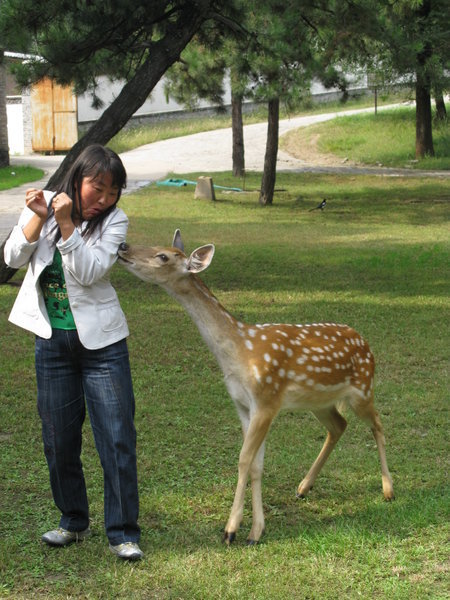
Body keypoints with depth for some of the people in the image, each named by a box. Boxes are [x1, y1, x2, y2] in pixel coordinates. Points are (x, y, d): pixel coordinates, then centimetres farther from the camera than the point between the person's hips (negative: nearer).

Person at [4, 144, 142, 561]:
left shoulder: (114, 221, -7)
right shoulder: (44, 206, 0)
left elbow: (89, 272, -19)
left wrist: (66, 223, -25)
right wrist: (39, 217, -19)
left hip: (101, 341, -2)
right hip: (52, 340, 3)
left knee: (117, 437, -4)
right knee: (59, 439, 11)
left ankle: (123, 533, 6)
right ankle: (73, 522, 29)